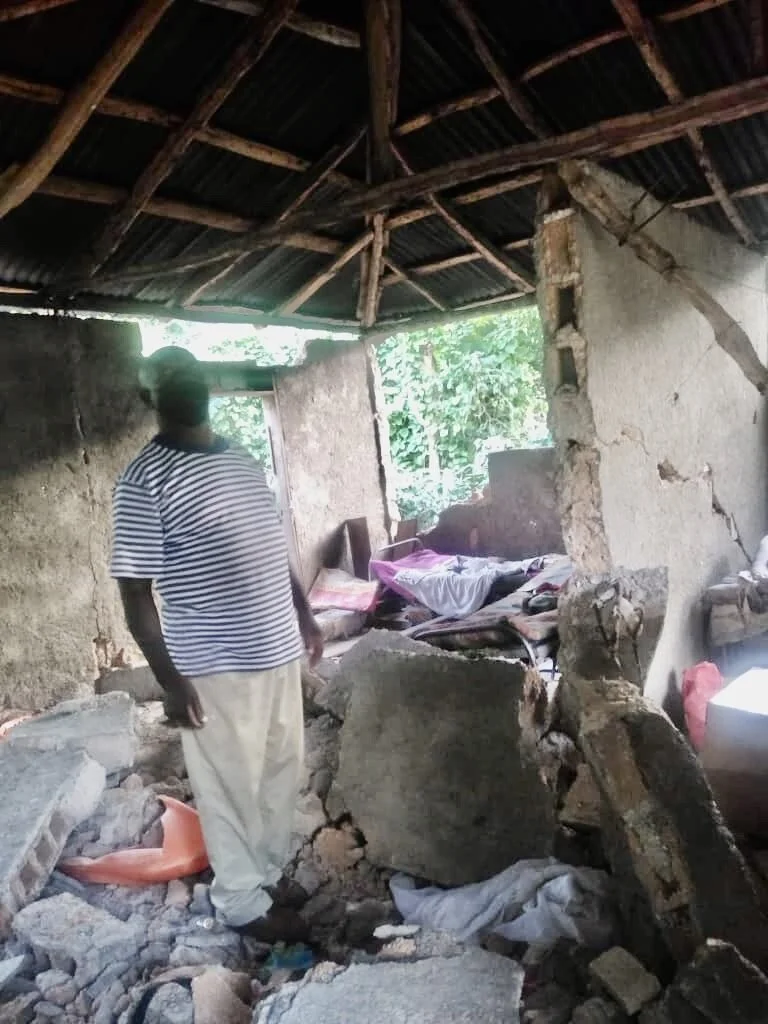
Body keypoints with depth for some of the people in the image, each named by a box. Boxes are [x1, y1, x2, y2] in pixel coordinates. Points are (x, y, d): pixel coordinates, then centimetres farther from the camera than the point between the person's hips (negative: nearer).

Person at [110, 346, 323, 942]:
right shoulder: (146, 480, -15)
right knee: (231, 787, 9)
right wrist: (169, 679, -18)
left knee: (283, 771, 20)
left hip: (277, 649, 7)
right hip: (215, 667, -7)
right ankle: (242, 902, 30)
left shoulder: (243, 461, 8)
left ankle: (271, 872, 42)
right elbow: (135, 590, -15)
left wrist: (305, 615, 17)